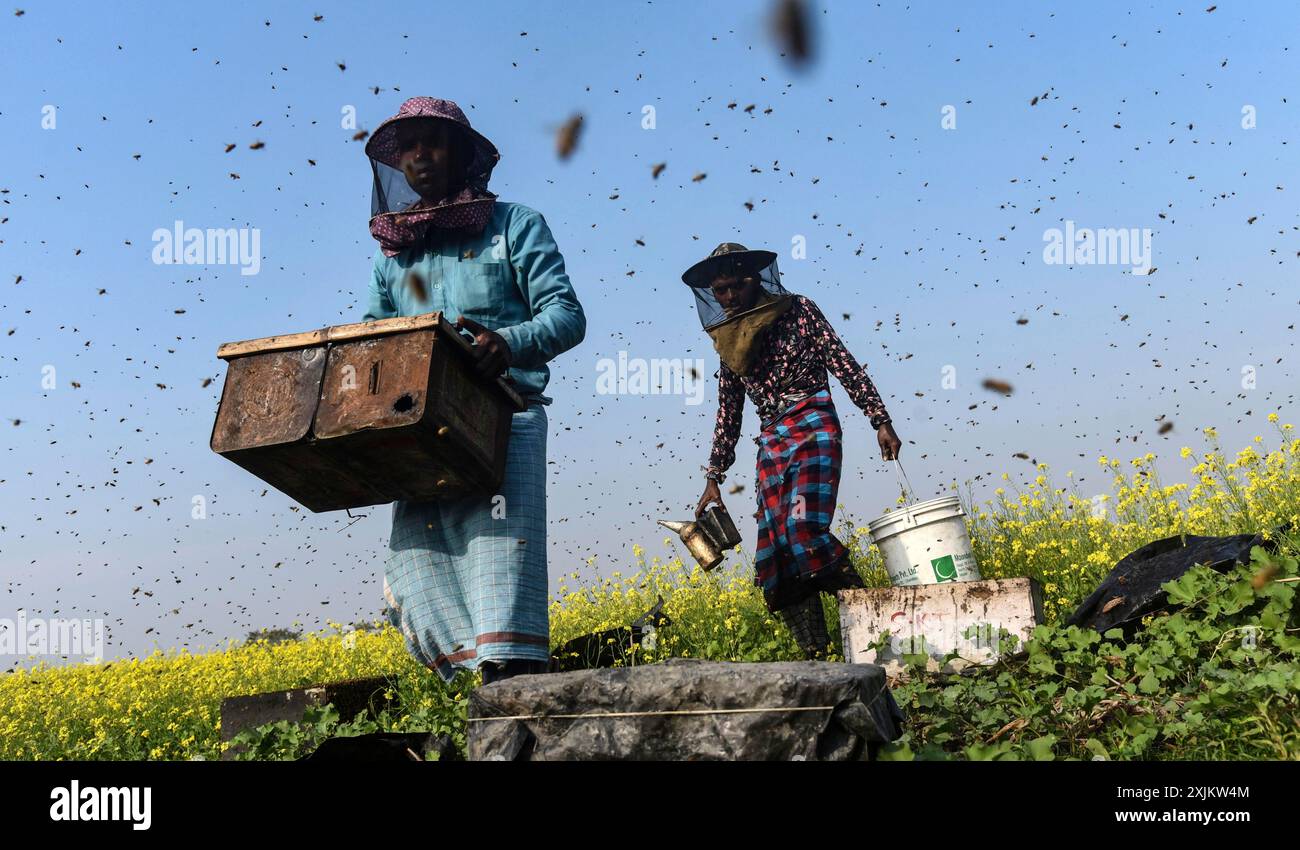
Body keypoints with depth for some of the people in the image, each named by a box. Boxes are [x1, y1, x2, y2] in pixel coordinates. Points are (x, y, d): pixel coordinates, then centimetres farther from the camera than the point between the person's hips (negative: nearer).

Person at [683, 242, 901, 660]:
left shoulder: (798, 310, 4)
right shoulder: (728, 341, 17)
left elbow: (844, 364, 0)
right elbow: (728, 414, 20)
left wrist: (880, 420, -7)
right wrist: (713, 478, 17)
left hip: (812, 429, -5)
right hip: (771, 443, 5)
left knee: (804, 528, -24)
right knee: (774, 553, -6)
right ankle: (816, 656, -1)